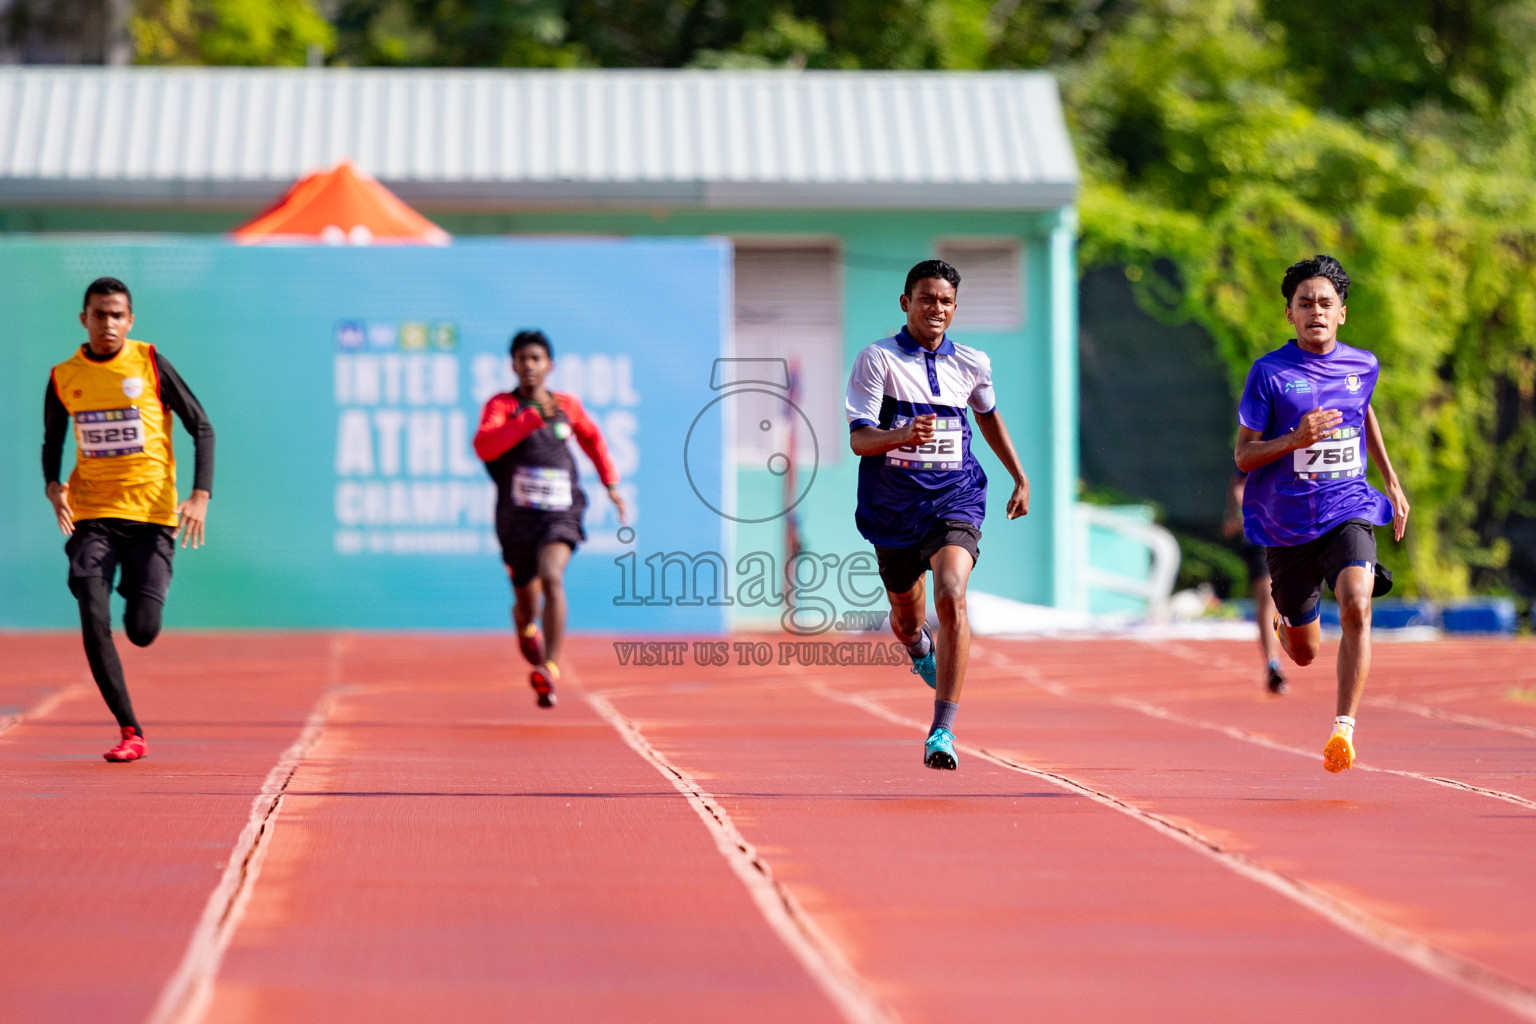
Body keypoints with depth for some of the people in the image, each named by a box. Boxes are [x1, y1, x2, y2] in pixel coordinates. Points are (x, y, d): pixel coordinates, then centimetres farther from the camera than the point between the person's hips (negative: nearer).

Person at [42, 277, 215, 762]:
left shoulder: (150, 364, -3)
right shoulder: (63, 378, 4)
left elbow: (201, 427, 1)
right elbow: (52, 443, 18)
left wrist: (201, 495, -11)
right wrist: (52, 485, -5)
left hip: (151, 514, -2)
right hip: (91, 514, 2)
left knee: (142, 631, -8)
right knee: (93, 621, -16)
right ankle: (130, 732, -8)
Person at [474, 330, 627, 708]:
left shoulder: (567, 406, 9)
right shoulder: (501, 405, -1)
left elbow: (592, 438, 30)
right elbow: (484, 446, -22)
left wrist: (611, 483, 25)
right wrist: (534, 417, -27)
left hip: (560, 514, 0)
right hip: (517, 517, 0)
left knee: (552, 578, -28)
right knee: (527, 604, 12)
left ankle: (550, 670, -33)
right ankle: (526, 629, 51)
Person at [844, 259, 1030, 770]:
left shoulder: (972, 363, 5)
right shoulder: (878, 359, -6)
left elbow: (988, 415, 26)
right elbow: (858, 438, -13)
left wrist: (1020, 478, 28)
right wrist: (903, 436, -32)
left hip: (955, 499, 0)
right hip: (893, 508, 0)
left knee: (952, 598, -25)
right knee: (906, 619, 15)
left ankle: (943, 730, -25)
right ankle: (922, 650, 57)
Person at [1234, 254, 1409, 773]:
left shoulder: (1362, 366, 3)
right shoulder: (1269, 372, -8)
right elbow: (1243, 455, -7)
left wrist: (1392, 482, 26)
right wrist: (1295, 440, -25)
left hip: (1348, 511, 1)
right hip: (1286, 522, -1)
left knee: (1356, 609, -29)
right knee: (1304, 653, 12)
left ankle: (1344, 726, -24)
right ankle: (1280, 614, 50)